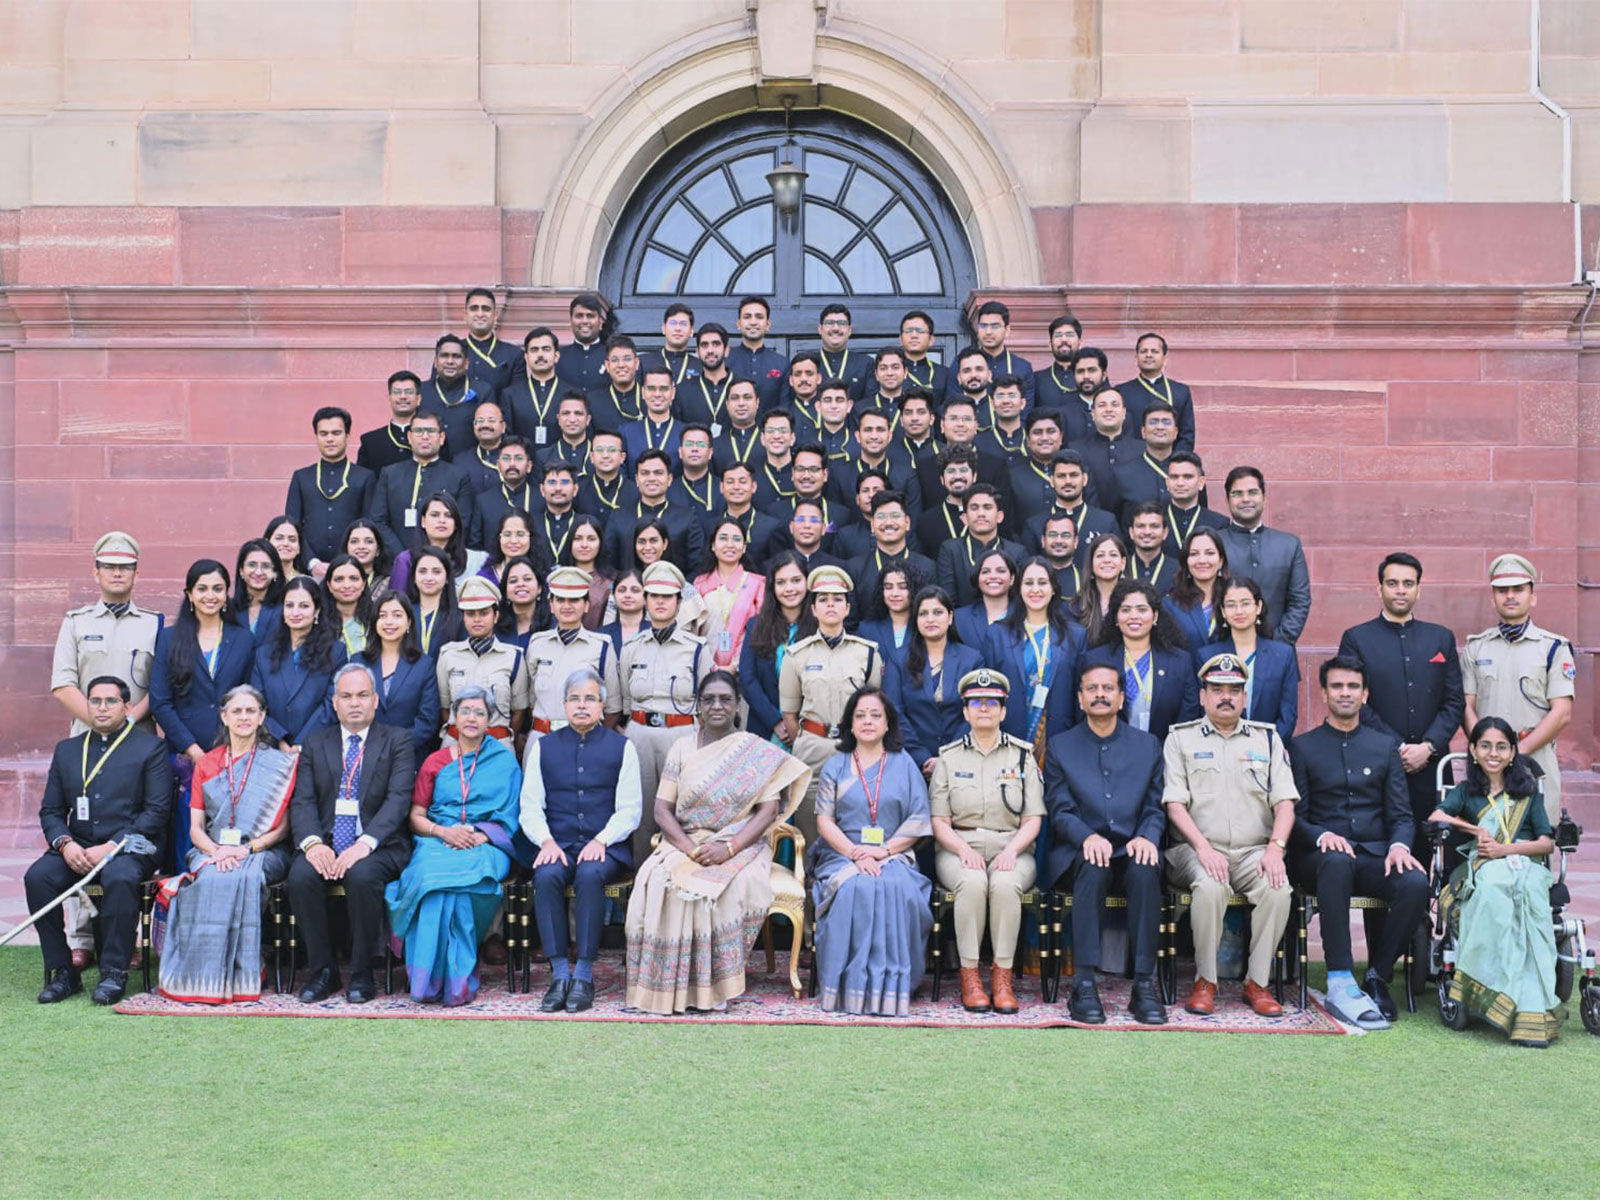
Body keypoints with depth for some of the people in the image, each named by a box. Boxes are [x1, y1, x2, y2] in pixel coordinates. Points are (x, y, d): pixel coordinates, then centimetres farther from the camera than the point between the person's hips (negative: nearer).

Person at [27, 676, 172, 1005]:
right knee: (37, 876, -24)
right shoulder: (66, 750, 18)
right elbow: (50, 810, 14)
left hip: (130, 846, -4)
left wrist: (111, 847, -15)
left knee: (120, 877, -36)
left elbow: (157, 811, -6)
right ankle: (61, 971, -13)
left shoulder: (150, 747, 3)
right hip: (77, 847, 4)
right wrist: (65, 844, -8)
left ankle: (114, 972, -23)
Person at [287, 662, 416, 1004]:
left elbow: (398, 800, -7)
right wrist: (312, 843, -16)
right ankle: (322, 970, -10)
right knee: (300, 876, -27)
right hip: (325, 843, 3)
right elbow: (302, 801, 5)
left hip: (377, 846, -3)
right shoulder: (315, 743, 16)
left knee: (362, 875, -34)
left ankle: (361, 974, -16)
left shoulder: (397, 741, 6)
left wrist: (365, 844, -23)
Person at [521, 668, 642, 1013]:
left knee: (589, 875, -34)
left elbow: (629, 809, 3)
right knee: (546, 876, -31)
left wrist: (601, 840, -13)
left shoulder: (621, 747, 9)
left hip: (605, 846, -2)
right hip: (558, 845, 2)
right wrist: (546, 841, -9)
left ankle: (584, 975, -27)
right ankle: (560, 974, -27)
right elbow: (530, 806, 9)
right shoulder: (544, 747, 15)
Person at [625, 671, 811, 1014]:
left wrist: (728, 848, -19)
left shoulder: (758, 752, 4)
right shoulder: (682, 748, 10)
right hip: (685, 843, 2)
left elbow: (767, 811, -4)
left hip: (741, 847, -2)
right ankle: (669, 984, -20)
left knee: (737, 884, -35)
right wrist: (689, 847, -15)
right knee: (656, 881, -31)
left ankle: (716, 986, -19)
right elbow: (662, 809, 4)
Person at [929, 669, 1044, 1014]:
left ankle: (1003, 976, -23)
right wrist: (963, 849, -14)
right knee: (972, 882, -34)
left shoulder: (1022, 755, 11)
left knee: (1005, 884, -34)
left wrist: (1012, 849, -14)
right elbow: (939, 822, 5)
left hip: (1011, 848, 0)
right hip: (959, 848, 0)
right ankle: (969, 975, -23)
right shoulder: (948, 757, 11)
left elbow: (1033, 820, 6)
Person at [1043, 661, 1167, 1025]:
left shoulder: (1148, 745, 16)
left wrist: (1147, 837, -14)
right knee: (1094, 869, -35)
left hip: (1132, 850, 1)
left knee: (1146, 871, -34)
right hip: (1080, 852, -1)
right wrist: (1088, 837, -19)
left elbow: (1156, 807, 9)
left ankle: (1144, 984, -30)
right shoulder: (1060, 746, 12)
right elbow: (1059, 810, 2)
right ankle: (1083, 984, -35)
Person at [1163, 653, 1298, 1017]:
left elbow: (1284, 801, 8)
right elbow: (1174, 803, 0)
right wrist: (1203, 848, -15)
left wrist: (1275, 847, -10)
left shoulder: (1267, 738, 16)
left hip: (1255, 851, 2)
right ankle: (1205, 981, -16)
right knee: (1210, 886, -34)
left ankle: (1257, 983, -13)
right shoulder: (1181, 738, 10)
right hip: (1198, 849, -2)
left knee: (1278, 889, -29)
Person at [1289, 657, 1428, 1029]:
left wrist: (1399, 845, -11)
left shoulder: (1386, 745, 18)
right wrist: (1322, 836, -19)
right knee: (1337, 861, -39)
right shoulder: (1302, 747, 11)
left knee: (1416, 883, -31)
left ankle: (1377, 977, -11)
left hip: (1375, 858, 3)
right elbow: (1295, 816, 4)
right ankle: (1340, 984, -39)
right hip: (1323, 858, -2)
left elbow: (1401, 815, 12)